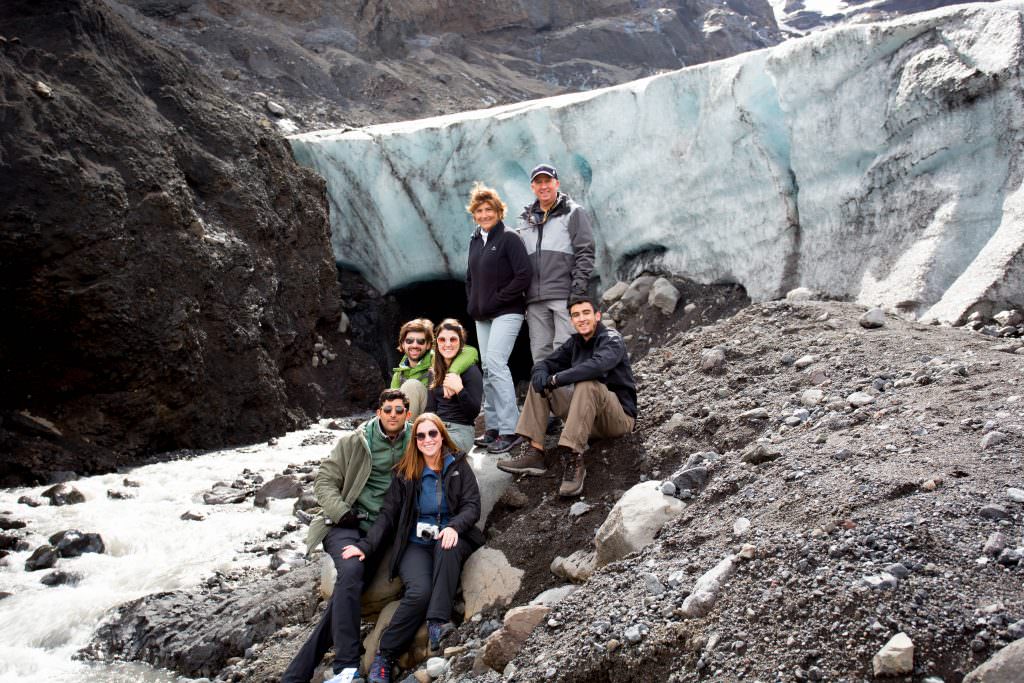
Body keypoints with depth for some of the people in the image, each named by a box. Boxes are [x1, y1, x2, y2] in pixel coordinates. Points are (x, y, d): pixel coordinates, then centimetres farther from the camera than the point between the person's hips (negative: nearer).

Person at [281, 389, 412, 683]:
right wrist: (342, 513, -10)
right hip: (347, 524, -1)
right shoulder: (355, 442, 3)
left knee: (349, 586, -20)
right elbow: (324, 480, 4)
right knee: (351, 570, -32)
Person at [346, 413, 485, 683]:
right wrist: (366, 545, -11)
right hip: (415, 544, 0)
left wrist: (454, 526, -23)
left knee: (446, 547, -38)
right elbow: (388, 514, 2)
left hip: (449, 539, 1)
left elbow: (472, 506, -2)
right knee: (419, 592, -29)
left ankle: (437, 624, -38)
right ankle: (384, 656, -18)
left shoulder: (458, 466, 5)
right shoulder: (405, 473, 6)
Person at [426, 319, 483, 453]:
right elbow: (430, 409, 13)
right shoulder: (434, 372, 15)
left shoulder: (471, 370, -4)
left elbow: (474, 412, -9)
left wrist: (459, 389, -24)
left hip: (460, 430, -5)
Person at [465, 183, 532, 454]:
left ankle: (510, 430, -16)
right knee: (488, 369, 7)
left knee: (496, 363, -18)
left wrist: (497, 299, -15)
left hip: (506, 313, -8)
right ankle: (493, 427, 13)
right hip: (482, 315, 8)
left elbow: (524, 275, -16)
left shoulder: (509, 239, -8)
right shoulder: (475, 241, 14)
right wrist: (472, 304, 11)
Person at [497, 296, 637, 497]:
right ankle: (535, 452, -12)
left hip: (620, 416, -7)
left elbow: (598, 365, -33)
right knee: (539, 384, 0)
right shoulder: (574, 342, 9)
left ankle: (573, 460, -39)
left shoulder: (611, 339, -12)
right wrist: (540, 374, -17)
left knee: (587, 384, -35)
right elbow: (546, 364, 9)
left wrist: (556, 380, -28)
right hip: (587, 416, 7)